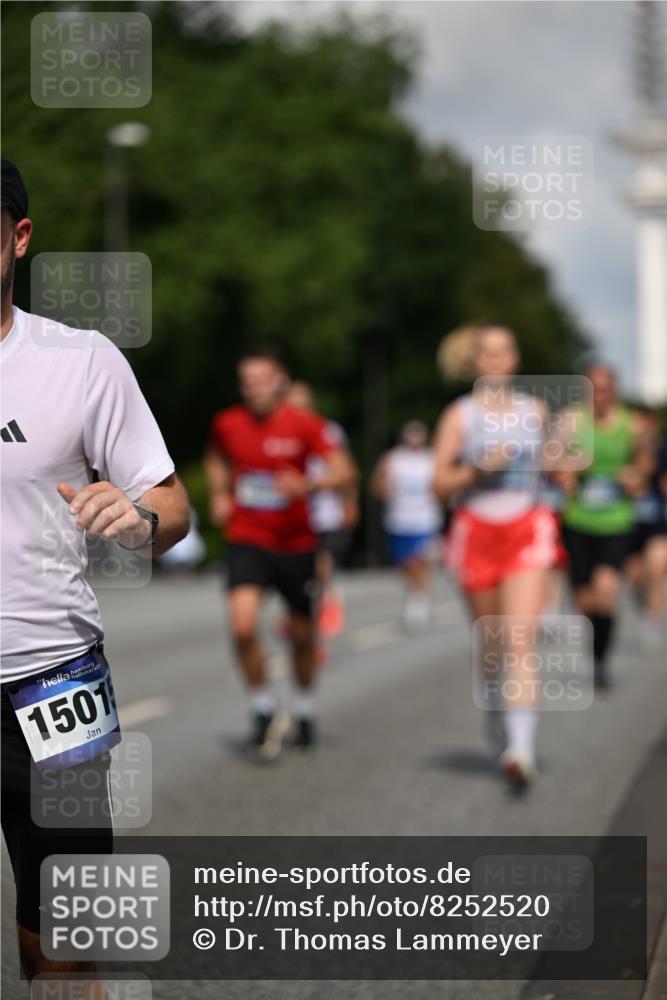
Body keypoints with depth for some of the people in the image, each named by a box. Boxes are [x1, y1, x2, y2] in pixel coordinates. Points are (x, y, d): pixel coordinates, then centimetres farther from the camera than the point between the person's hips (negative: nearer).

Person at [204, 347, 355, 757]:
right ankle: (265, 710, 0)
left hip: (296, 543, -1)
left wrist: (308, 485, -33)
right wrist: (219, 495, 9)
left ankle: (306, 709, 37)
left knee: (301, 633, 10)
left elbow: (344, 472, -16)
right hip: (246, 541, 1)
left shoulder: (305, 425, -9)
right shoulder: (228, 424, 0)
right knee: (243, 625, -20)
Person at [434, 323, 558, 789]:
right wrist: (479, 468, -17)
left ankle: (522, 749, -24)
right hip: (476, 532, 0)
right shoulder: (460, 415, 0)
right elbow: (440, 484, -3)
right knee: (491, 642, 11)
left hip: (528, 531, 0)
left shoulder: (535, 411, 8)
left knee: (521, 640, -15)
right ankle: (494, 711, 41)